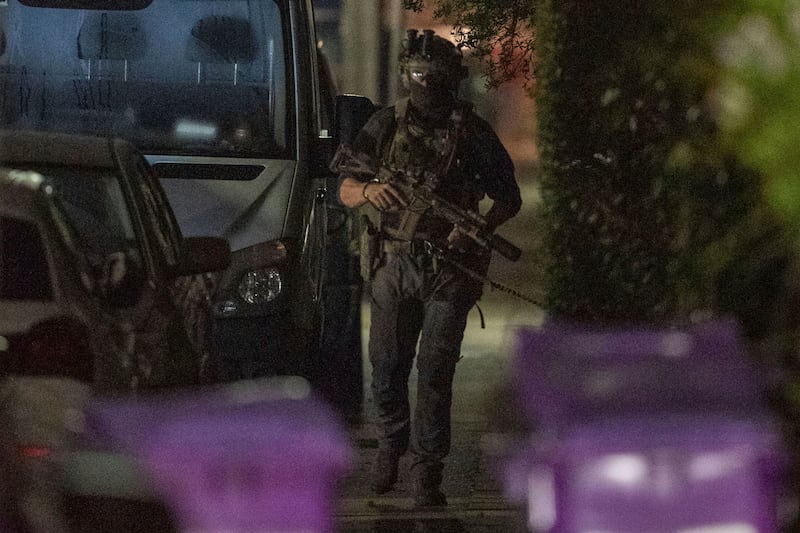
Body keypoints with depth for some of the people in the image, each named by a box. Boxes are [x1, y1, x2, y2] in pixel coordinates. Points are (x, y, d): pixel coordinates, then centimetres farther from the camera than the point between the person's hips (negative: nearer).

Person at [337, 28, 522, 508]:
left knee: (436, 372, -6)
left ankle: (427, 469, -1)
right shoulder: (386, 125, 4)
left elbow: (509, 198, 5)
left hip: (450, 269, -2)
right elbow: (345, 190, 4)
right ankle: (390, 447, 31)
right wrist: (369, 190, -20)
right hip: (395, 266, 2)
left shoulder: (472, 132, -1)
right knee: (387, 369, 8)